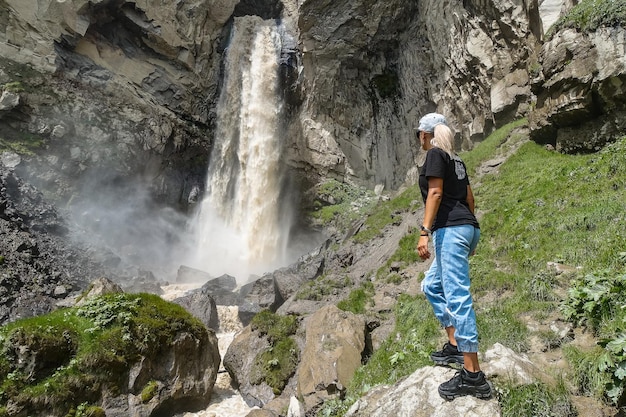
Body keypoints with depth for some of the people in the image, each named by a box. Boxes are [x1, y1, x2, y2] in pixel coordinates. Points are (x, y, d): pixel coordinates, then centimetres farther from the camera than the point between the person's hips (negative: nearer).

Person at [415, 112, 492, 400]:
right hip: (467, 228, 10)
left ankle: (473, 376, -9)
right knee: (432, 286, 20)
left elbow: (435, 193, -15)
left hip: (450, 229, -10)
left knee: (457, 297, -11)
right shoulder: (454, 158, 22)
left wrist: (424, 231, -20)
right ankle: (455, 345, 21)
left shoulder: (435, 154, -3)